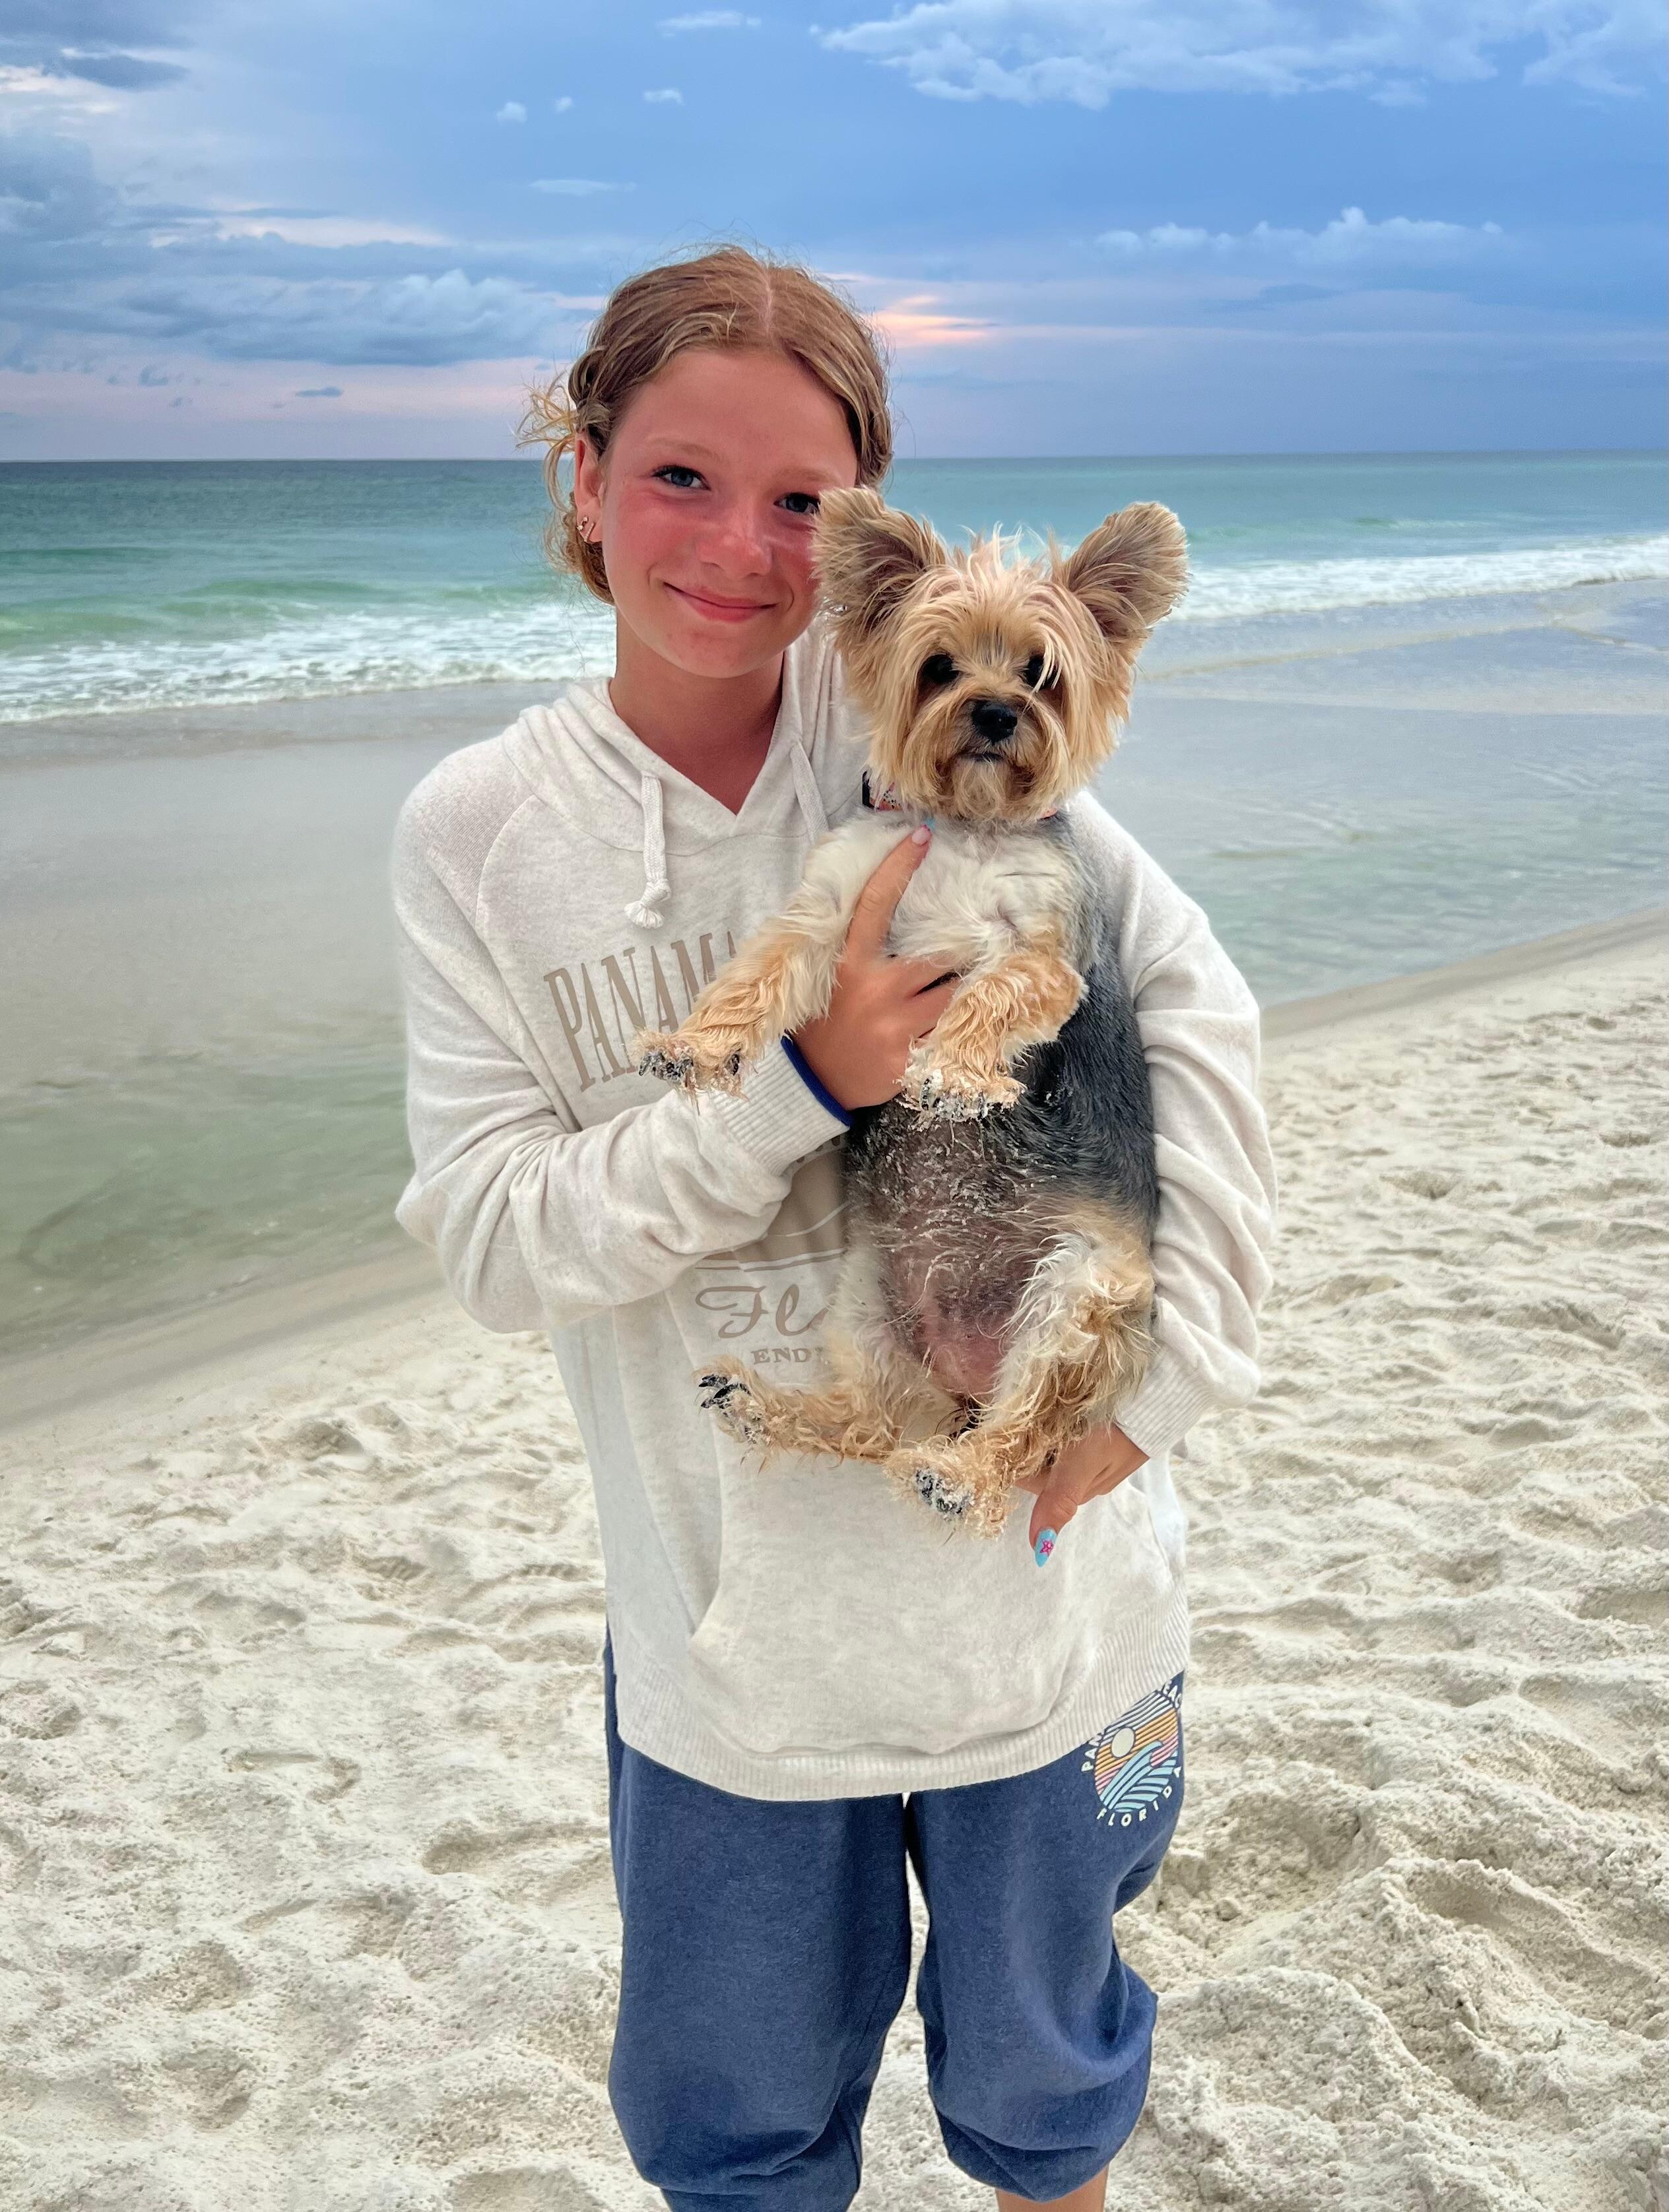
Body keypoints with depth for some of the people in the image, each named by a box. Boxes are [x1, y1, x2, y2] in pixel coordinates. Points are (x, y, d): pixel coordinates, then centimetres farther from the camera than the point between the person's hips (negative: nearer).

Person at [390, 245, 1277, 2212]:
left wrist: (1163, 1366, -13)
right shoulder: (481, 832, -6)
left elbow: (1192, 1005, -6)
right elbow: (489, 1238, -11)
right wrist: (803, 1083, -23)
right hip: (730, 1601, 1)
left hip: (1028, 1554, 0)